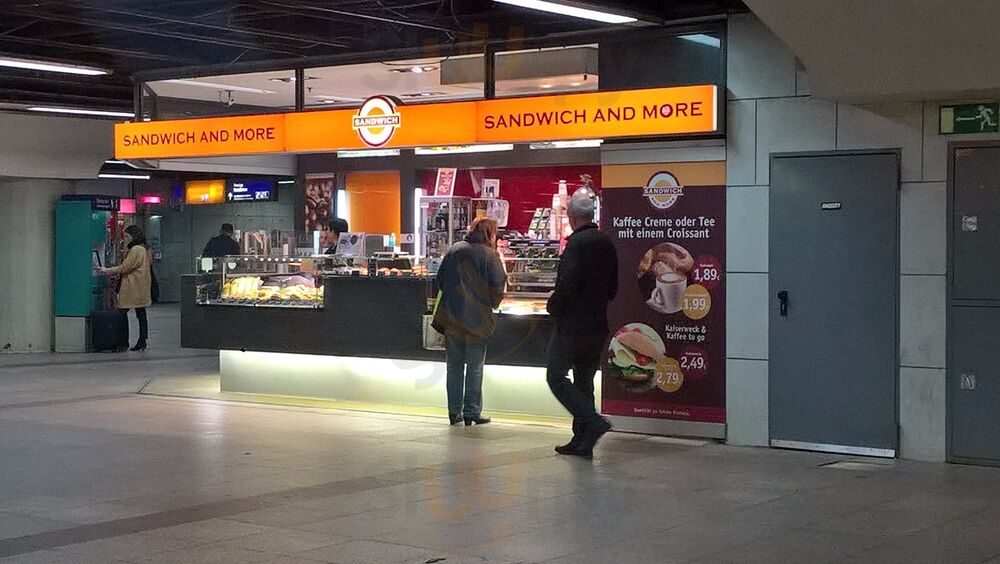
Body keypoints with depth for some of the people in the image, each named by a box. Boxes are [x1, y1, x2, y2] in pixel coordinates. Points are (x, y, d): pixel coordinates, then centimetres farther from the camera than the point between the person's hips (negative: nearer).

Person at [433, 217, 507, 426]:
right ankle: (471, 412, 6)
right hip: (477, 319, -4)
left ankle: (454, 411, 15)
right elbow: (497, 288, -10)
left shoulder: (454, 250, 5)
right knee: (475, 367, 6)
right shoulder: (490, 255, -8)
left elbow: (440, 279, 10)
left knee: (454, 365, 12)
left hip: (451, 317, 4)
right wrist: (493, 304, 10)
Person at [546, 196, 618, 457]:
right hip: (598, 323, 8)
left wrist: (553, 306, -6)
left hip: (572, 324, -8)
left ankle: (593, 422, -15)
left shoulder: (576, 244, -15)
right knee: (584, 381, 13)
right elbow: (612, 288, 14)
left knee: (556, 376, -2)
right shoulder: (607, 244, 10)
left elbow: (567, 285, -23)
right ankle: (582, 441, 15)